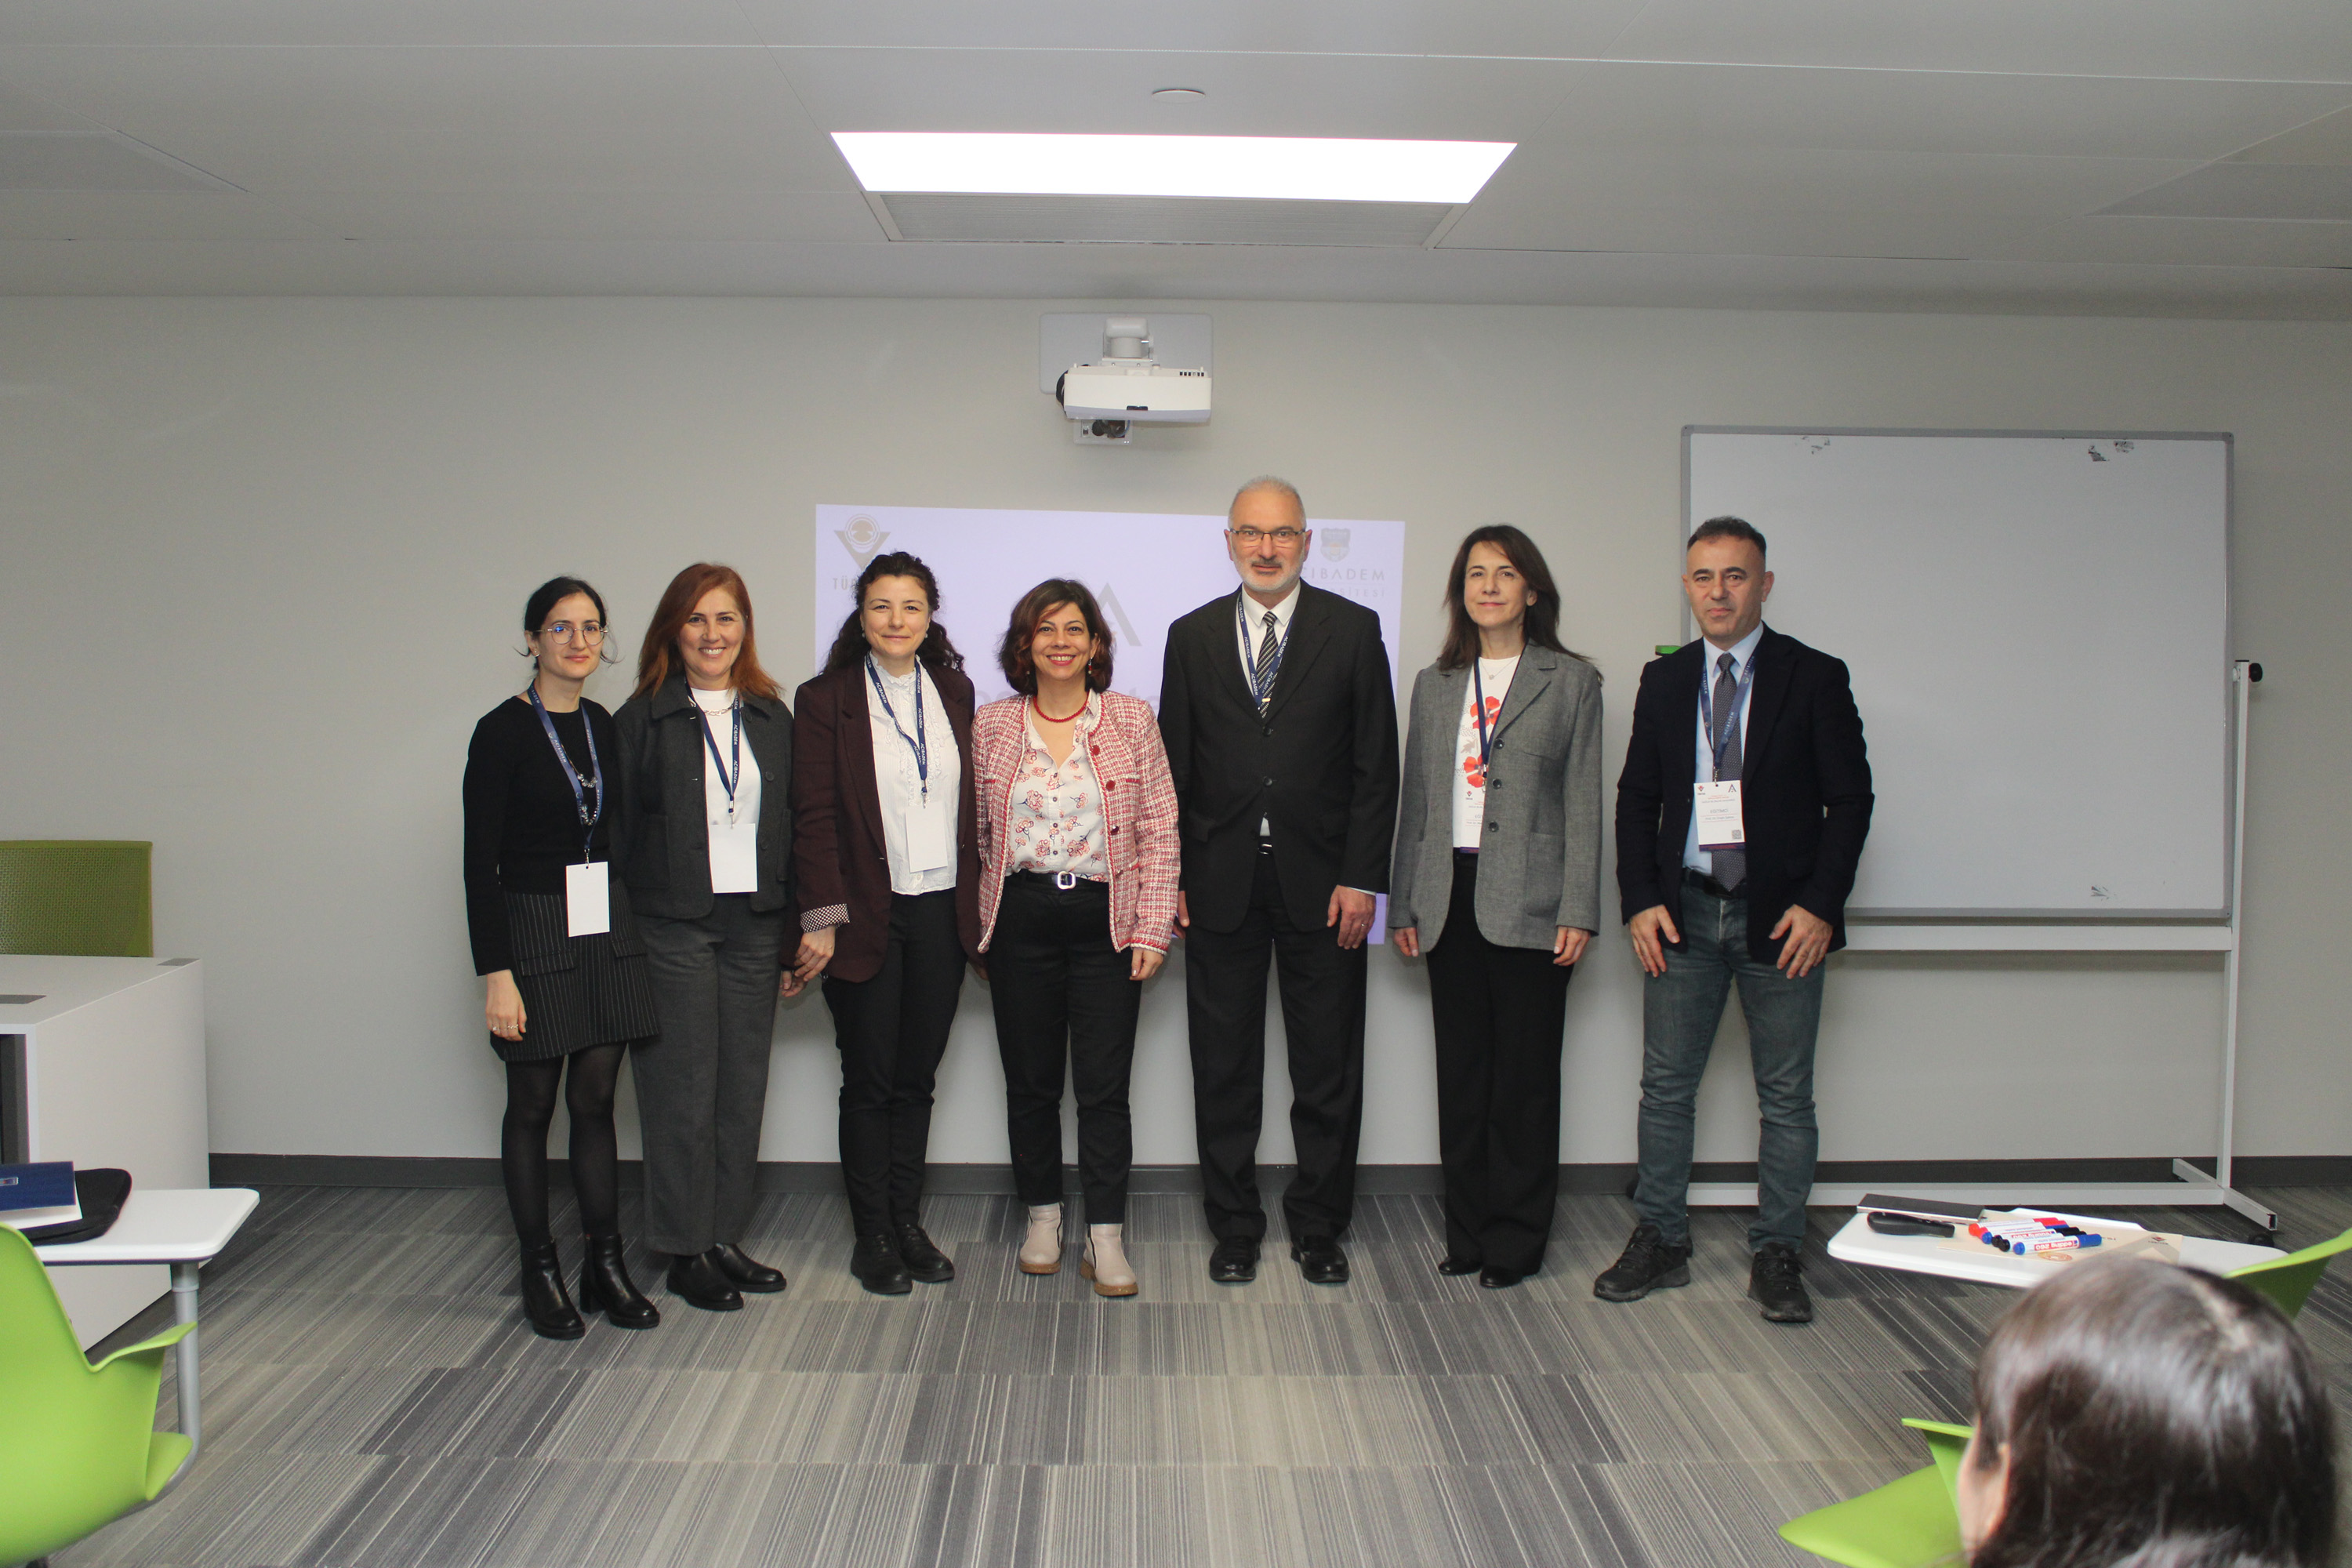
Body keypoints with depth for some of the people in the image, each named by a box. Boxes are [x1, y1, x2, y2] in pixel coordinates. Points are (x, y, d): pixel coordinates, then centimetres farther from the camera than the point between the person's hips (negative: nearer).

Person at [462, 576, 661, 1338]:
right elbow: (480, 861, -11)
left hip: (606, 930, 5)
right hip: (532, 931, -5)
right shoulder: (503, 731, -9)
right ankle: (540, 1272, 18)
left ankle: (606, 1264, 17)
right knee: (533, 1105, 6)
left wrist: (626, 926, 11)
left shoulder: (602, 725, 9)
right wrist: (496, 973, -16)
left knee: (596, 1101, 9)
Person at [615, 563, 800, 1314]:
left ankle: (726, 1238, 21)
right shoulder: (644, 718, -2)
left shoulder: (772, 717, 10)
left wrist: (794, 938, 7)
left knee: (744, 1087, 8)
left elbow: (790, 829, 11)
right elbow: (617, 832, -3)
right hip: (673, 929, -4)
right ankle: (686, 1252, 13)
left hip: (753, 925, 4)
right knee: (685, 1089, 1)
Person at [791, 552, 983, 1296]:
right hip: (867, 917, -4)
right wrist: (824, 918, -13)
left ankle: (908, 1222, 23)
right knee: (870, 1082, 5)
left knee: (917, 1079, 11)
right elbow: (814, 817, -7)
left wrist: (976, 902, 9)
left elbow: (969, 803, 13)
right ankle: (873, 1236, 17)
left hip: (942, 915, 4)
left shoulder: (954, 693, 10)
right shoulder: (826, 700, -3)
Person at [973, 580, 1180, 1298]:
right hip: (1021, 918, 2)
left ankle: (1106, 1236, 10)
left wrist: (1151, 930, -5)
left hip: (1106, 920, -1)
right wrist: (978, 926, 4)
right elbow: (976, 832, 9)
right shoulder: (991, 726, 4)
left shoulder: (1132, 720, 1)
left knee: (1104, 1085, -1)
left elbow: (1159, 829, 0)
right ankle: (1043, 1215, 27)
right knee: (1031, 1079, 9)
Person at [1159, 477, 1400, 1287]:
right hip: (1219, 883, 2)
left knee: (1328, 1070, 7)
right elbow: (1172, 765, 8)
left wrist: (1361, 877, -7)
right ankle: (1235, 1225, 23)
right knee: (1224, 1067, 9)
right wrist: (1167, 876, 1)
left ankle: (1318, 1226, 22)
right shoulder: (1192, 635, 8)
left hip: (1322, 884, -1)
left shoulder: (1352, 629, 2)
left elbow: (1376, 766, 0)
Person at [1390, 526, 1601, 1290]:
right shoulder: (1434, 684, 13)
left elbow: (1584, 803, -1)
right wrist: (1404, 905, 8)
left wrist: (1577, 910, -8)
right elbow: (1416, 799, 13)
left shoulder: (1571, 681, 3)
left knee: (1525, 1073, 2)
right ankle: (1468, 1230, 18)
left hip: (1527, 902, -3)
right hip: (1450, 898, 3)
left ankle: (1516, 1239, 13)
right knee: (1460, 1072, 7)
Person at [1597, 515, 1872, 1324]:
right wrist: (1640, 901, -2)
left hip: (1782, 916, -2)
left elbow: (1850, 799, -3)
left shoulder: (1815, 678, -1)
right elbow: (1636, 798, 9)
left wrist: (1820, 904, -12)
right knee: (1665, 1086, 7)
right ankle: (1660, 1242, 20)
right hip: (1684, 911, 3)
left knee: (1785, 1098, 6)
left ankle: (1777, 1256, 17)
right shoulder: (1663, 681, 8)